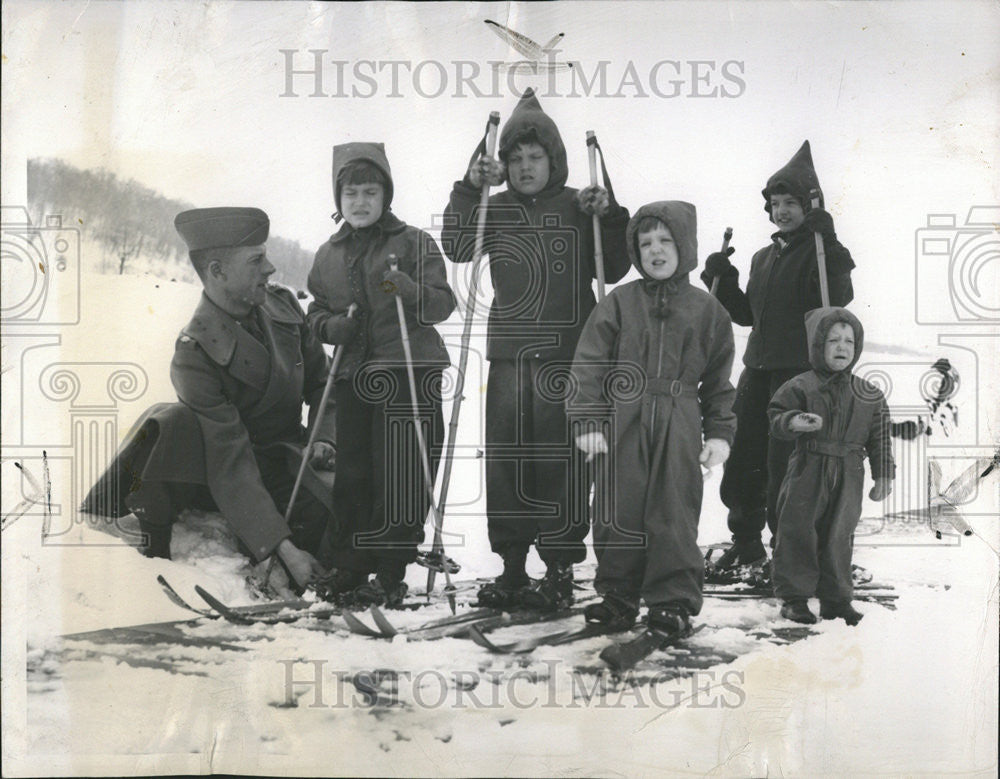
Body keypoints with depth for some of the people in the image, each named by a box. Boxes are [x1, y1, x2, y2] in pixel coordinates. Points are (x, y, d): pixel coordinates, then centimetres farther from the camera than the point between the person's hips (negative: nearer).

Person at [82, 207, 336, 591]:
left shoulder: (282, 304, -4)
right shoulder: (194, 354, -23)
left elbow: (320, 380, 11)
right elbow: (231, 466, -28)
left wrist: (325, 436, -9)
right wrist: (282, 546, -34)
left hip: (284, 463, 4)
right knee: (170, 425, -35)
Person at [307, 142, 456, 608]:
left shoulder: (414, 243, 2)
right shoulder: (328, 255, 16)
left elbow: (443, 304, -3)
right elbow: (315, 311, 22)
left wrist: (409, 290, -24)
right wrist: (332, 326, -1)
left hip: (408, 374, -4)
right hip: (353, 376, 4)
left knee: (399, 477, -4)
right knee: (351, 477, 5)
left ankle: (391, 575, 3)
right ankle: (350, 569, 15)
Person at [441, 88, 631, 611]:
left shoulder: (578, 208, 6)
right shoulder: (496, 209, 12)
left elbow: (612, 272, 7)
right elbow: (457, 249, 1)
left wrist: (610, 218, -6)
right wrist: (469, 190, -6)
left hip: (567, 355, -3)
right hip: (509, 352, 3)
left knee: (560, 460, -5)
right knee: (505, 459, 4)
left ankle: (560, 570, 4)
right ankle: (512, 567, 14)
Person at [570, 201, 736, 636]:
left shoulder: (706, 311, 8)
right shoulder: (619, 303, 4)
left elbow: (718, 379, 13)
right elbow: (589, 364, 1)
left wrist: (720, 432, 6)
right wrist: (587, 420, -6)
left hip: (679, 429, 0)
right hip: (622, 424, 0)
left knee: (674, 516, 0)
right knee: (619, 514, 4)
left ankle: (674, 600, 11)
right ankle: (618, 596, 18)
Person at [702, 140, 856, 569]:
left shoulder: (823, 252, -4)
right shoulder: (763, 258, 18)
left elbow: (837, 300, -23)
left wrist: (827, 244, -30)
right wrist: (724, 284, 8)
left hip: (801, 372, -7)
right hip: (757, 370, 7)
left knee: (783, 470, -6)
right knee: (740, 463, 11)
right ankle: (746, 544, 26)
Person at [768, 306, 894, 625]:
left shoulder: (869, 395, 7)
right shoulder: (800, 387, -4)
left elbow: (880, 438, 11)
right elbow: (776, 417, -5)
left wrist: (883, 475, 9)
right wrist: (793, 423, -26)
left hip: (848, 477, 3)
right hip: (808, 473, -3)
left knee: (839, 538, 8)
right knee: (798, 533, 1)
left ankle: (836, 599, 21)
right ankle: (794, 597, 11)